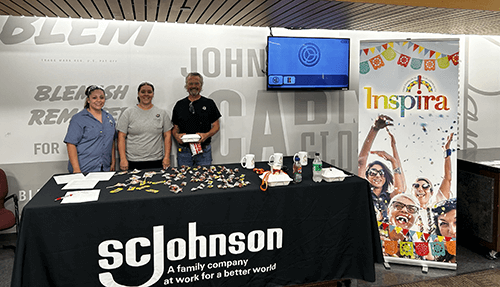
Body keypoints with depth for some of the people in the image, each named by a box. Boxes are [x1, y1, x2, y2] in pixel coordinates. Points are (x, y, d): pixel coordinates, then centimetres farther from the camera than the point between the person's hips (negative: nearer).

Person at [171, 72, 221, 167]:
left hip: (204, 151, -1)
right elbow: (175, 127, 13)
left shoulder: (209, 103, 6)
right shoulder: (179, 105, 10)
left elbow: (216, 126, 5)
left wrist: (206, 135, -14)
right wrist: (177, 135, -9)